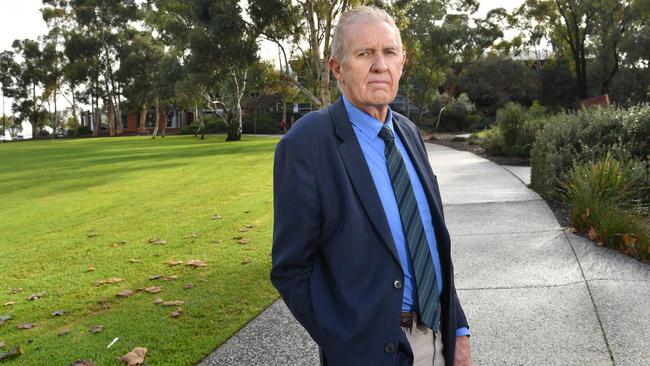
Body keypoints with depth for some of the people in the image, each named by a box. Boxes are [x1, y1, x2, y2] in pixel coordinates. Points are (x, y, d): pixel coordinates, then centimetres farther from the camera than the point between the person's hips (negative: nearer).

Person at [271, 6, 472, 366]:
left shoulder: (408, 132, 4)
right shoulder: (306, 144, -16)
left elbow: (434, 240, 9)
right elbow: (291, 269, -14)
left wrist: (458, 329, 6)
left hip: (437, 335, 6)